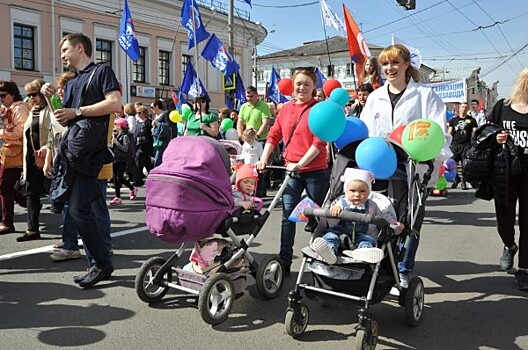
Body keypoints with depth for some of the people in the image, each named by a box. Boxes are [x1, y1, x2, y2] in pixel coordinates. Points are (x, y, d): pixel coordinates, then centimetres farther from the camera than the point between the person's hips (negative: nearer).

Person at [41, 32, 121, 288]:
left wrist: (76, 111, -10)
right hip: (73, 150, 9)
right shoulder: (72, 83, 28)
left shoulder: (102, 71, 4)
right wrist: (52, 100, 9)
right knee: (80, 208, 6)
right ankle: (100, 262, 15)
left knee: (78, 209, -13)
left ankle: (103, 264, -1)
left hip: (88, 150, -9)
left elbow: (115, 104, -12)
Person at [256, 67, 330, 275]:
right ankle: (284, 262, 8)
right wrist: (264, 159, 2)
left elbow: (320, 141, -13)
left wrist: (301, 163, -20)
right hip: (291, 171, 4)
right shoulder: (286, 109, 9)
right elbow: (274, 135, 13)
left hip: (315, 170, -4)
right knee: (288, 216, 2)